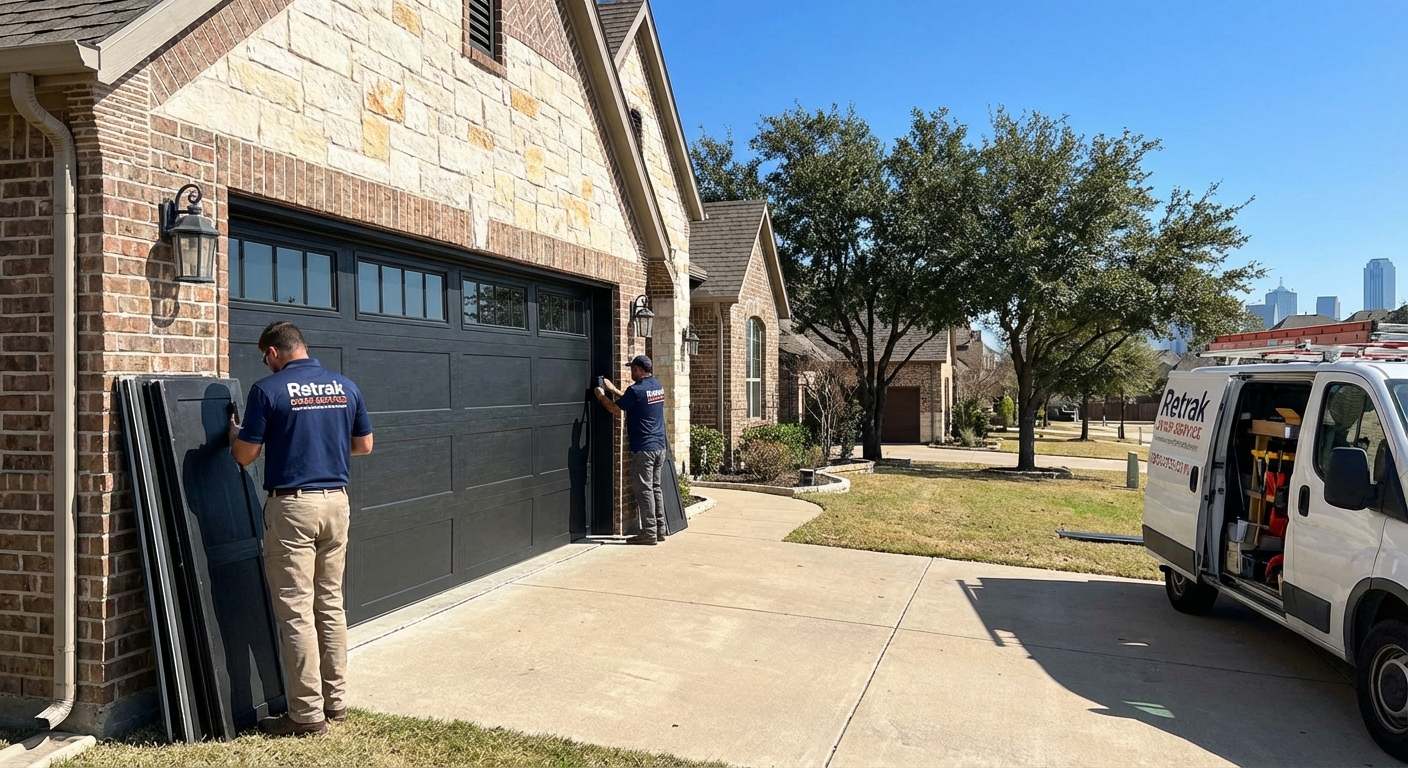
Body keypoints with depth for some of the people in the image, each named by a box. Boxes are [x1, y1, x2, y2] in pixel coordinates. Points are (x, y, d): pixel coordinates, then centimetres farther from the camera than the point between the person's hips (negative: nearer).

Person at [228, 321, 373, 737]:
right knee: (331, 604, 14)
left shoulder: (268, 389, -8)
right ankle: (335, 701, 21)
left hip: (292, 506, -5)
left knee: (296, 611, 1)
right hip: (337, 501, 5)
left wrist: (233, 430, 16)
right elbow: (364, 445, 12)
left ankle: (307, 714, 6)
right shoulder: (346, 387, 6)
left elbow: (244, 456, -5)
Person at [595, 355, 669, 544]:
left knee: (644, 490, -3)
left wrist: (602, 396, 14)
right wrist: (613, 389, 29)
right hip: (660, 447, 8)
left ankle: (649, 532, -1)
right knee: (655, 487, 13)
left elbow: (616, 409, -2)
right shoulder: (658, 386, 11)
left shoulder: (636, 390, -15)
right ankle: (660, 529, 16)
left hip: (643, 448, -8)